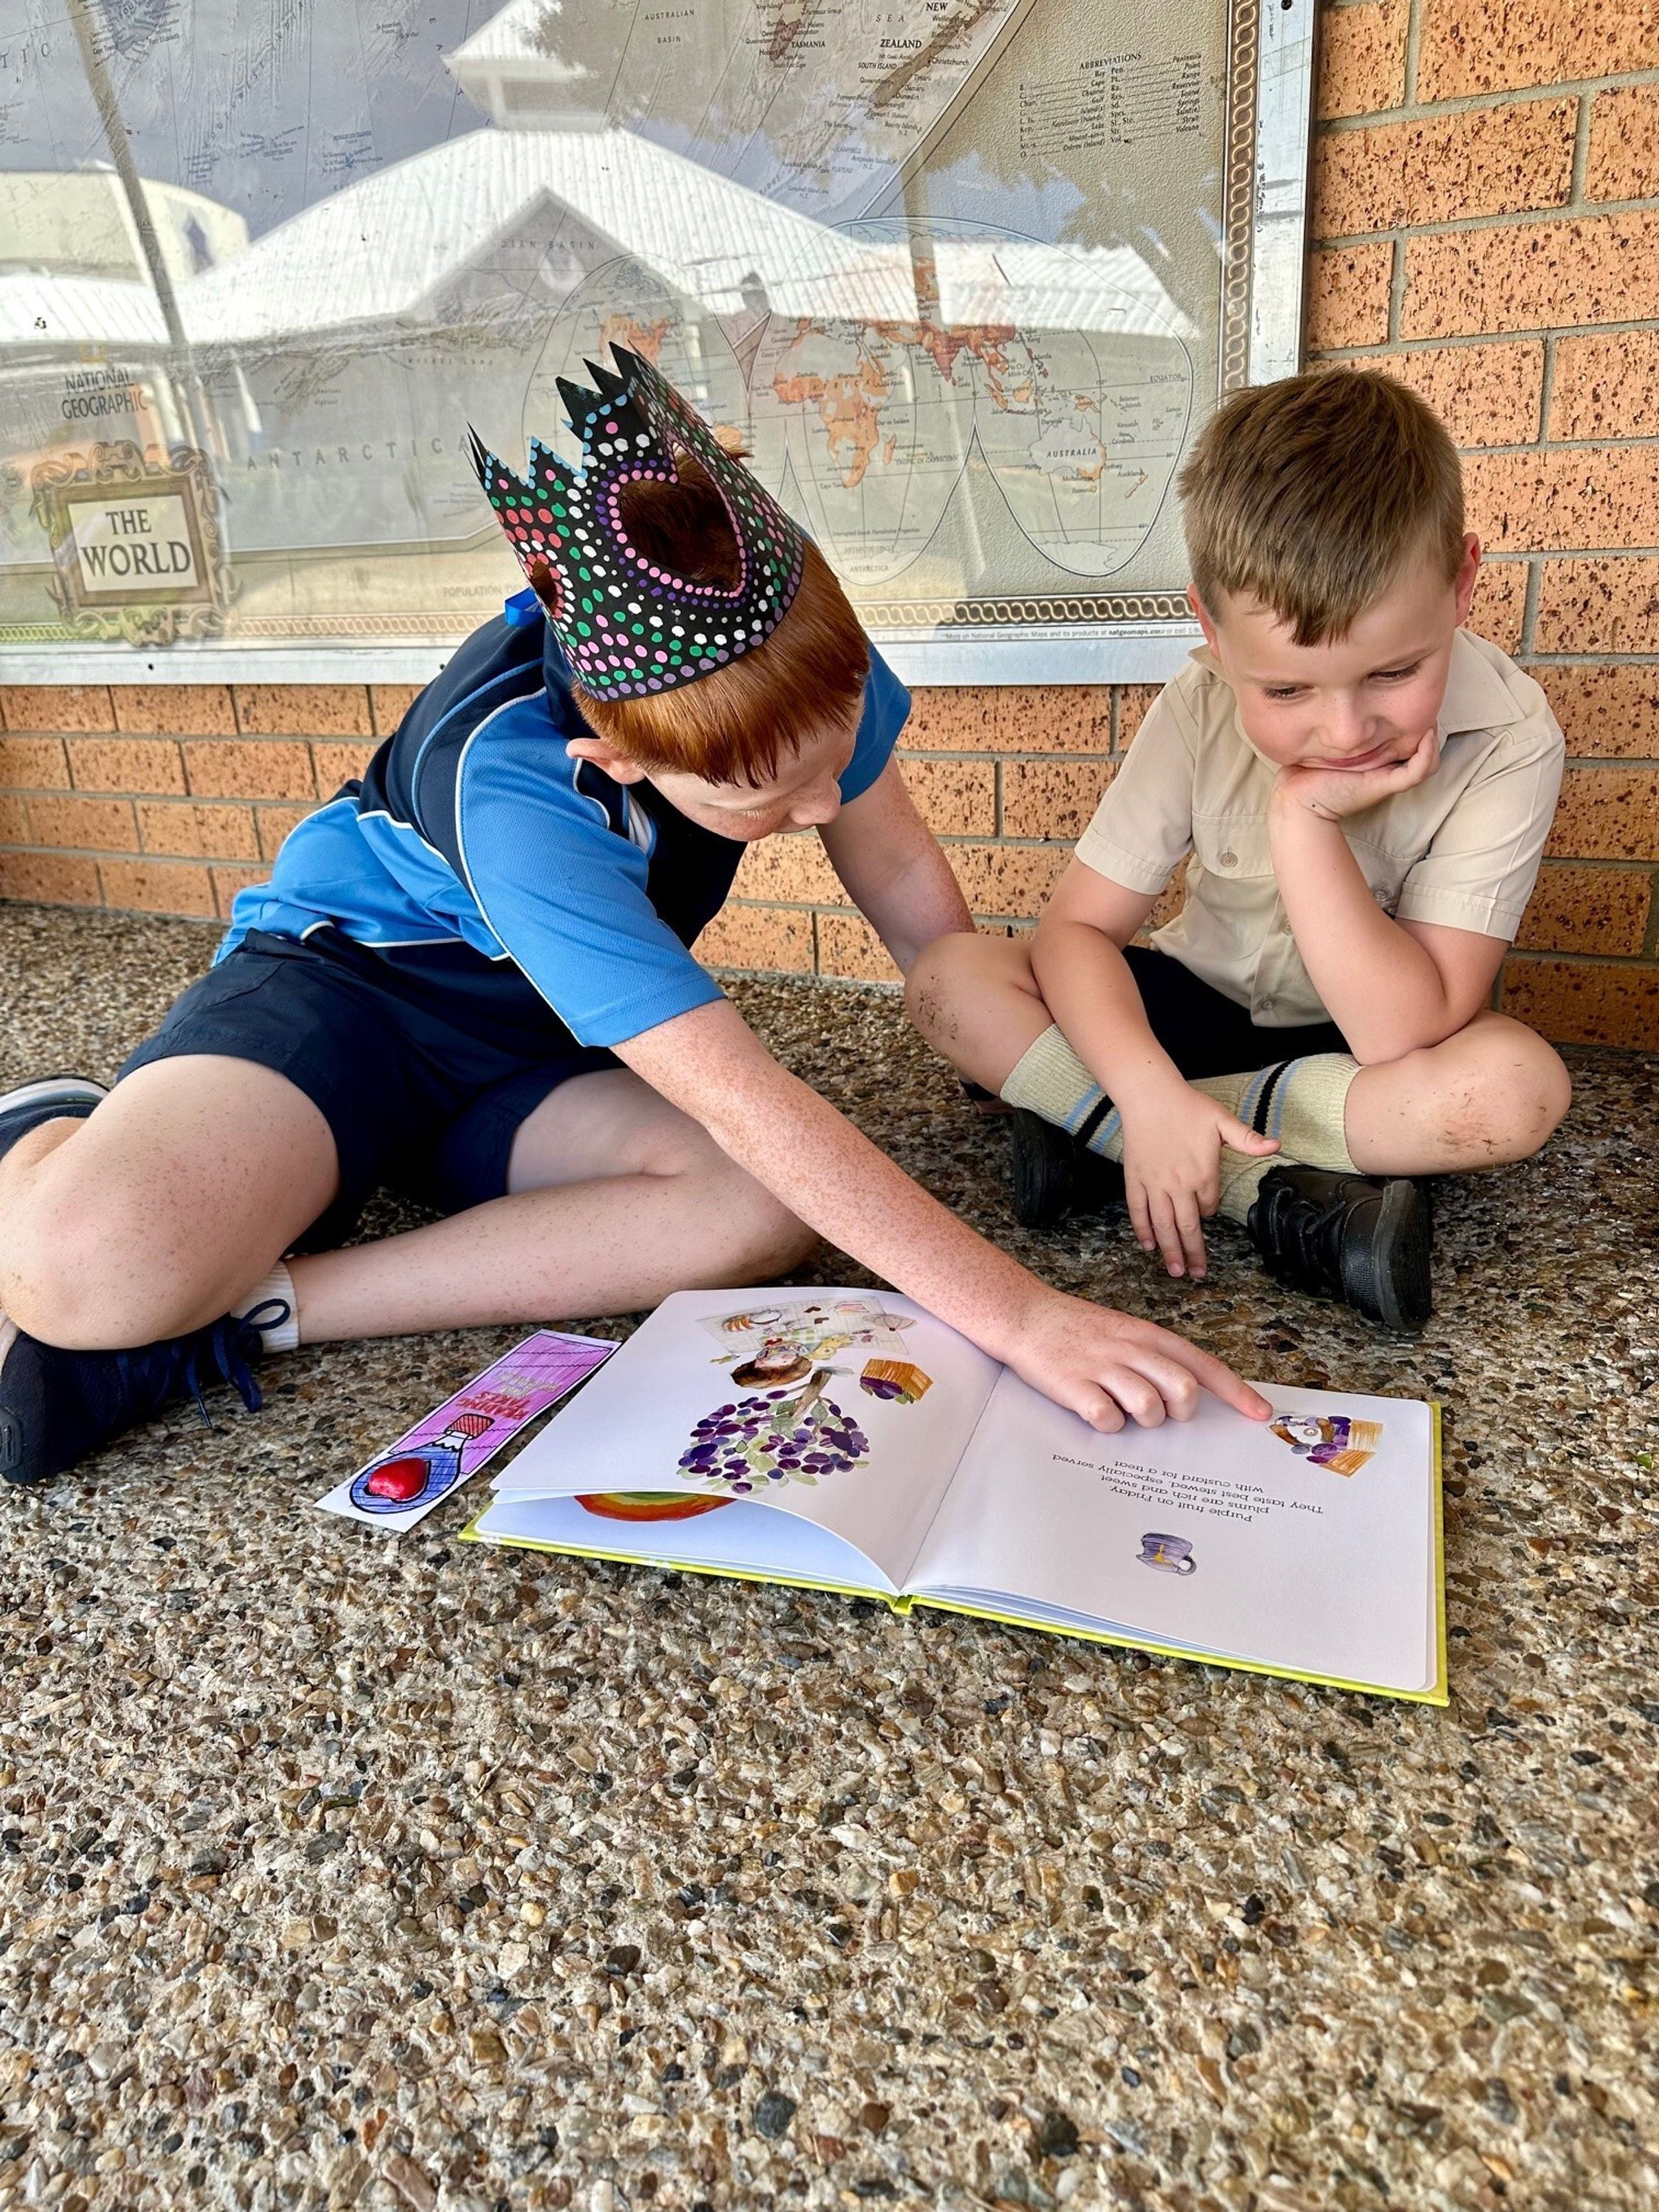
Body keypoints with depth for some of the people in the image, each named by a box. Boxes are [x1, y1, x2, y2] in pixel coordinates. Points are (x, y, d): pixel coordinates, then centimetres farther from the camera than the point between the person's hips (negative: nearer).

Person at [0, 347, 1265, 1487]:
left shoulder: (794, 646, -18)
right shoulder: (514, 786, -34)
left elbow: (903, 879, -2)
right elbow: (742, 1099, -41)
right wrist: (1022, 1317, -43)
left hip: (533, 1061, 7)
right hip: (337, 978, -6)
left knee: (773, 1212, -29)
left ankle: (245, 1308, -20)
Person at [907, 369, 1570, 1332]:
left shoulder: (1508, 740, -24)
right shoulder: (1205, 708, -16)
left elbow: (1400, 1036, -28)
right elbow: (1078, 929, -18)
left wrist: (1305, 823, -35)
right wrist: (1150, 1094, -34)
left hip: (1369, 1048, -2)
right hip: (1202, 1005, 2)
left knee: (1521, 1085, -36)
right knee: (952, 975, -18)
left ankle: (1093, 1129, -26)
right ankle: (1277, 1193, -25)